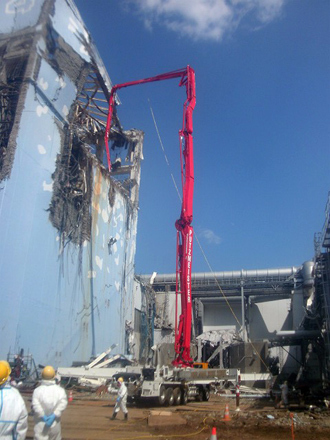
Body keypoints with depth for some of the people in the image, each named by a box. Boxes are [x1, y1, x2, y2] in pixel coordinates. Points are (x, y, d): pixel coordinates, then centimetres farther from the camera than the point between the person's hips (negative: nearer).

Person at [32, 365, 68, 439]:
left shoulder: (37, 390, -6)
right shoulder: (60, 390, -2)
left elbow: (35, 404, -20)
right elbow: (63, 403, -17)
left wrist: (43, 416, -17)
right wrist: (54, 415, -19)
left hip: (41, 425, -2)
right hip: (55, 424, 2)